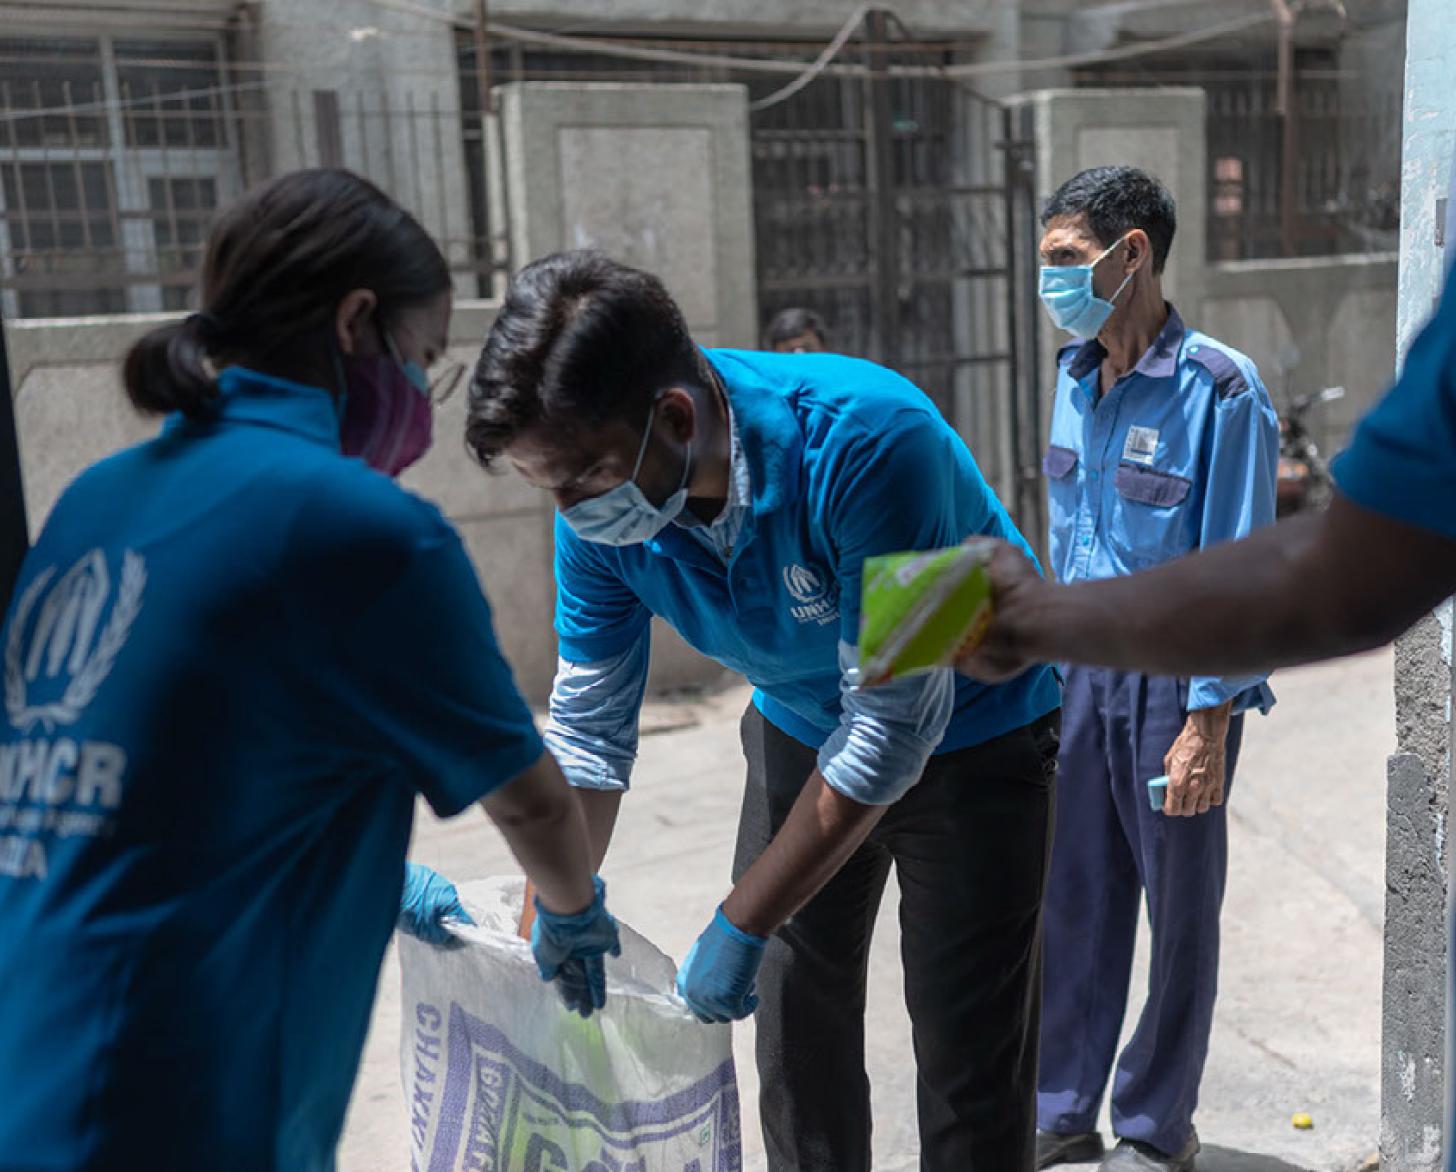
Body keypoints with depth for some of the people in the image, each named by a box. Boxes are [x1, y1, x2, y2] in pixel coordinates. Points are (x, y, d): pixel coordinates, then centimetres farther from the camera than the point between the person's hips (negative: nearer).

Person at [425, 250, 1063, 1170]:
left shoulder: (864, 441, -37)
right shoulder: (603, 513, -19)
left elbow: (894, 727, -31)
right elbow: (589, 733, -7)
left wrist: (739, 929, -25)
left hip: (973, 737, -4)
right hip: (802, 731, 5)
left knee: (969, 1069, -1)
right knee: (798, 1037, 11)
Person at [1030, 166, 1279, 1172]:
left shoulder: (1219, 389, -15)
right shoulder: (1074, 378, 6)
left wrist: (1208, 723, -17)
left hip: (1177, 681, -6)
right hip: (1084, 674, 6)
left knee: (1180, 912, 9)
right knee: (1075, 900, 12)